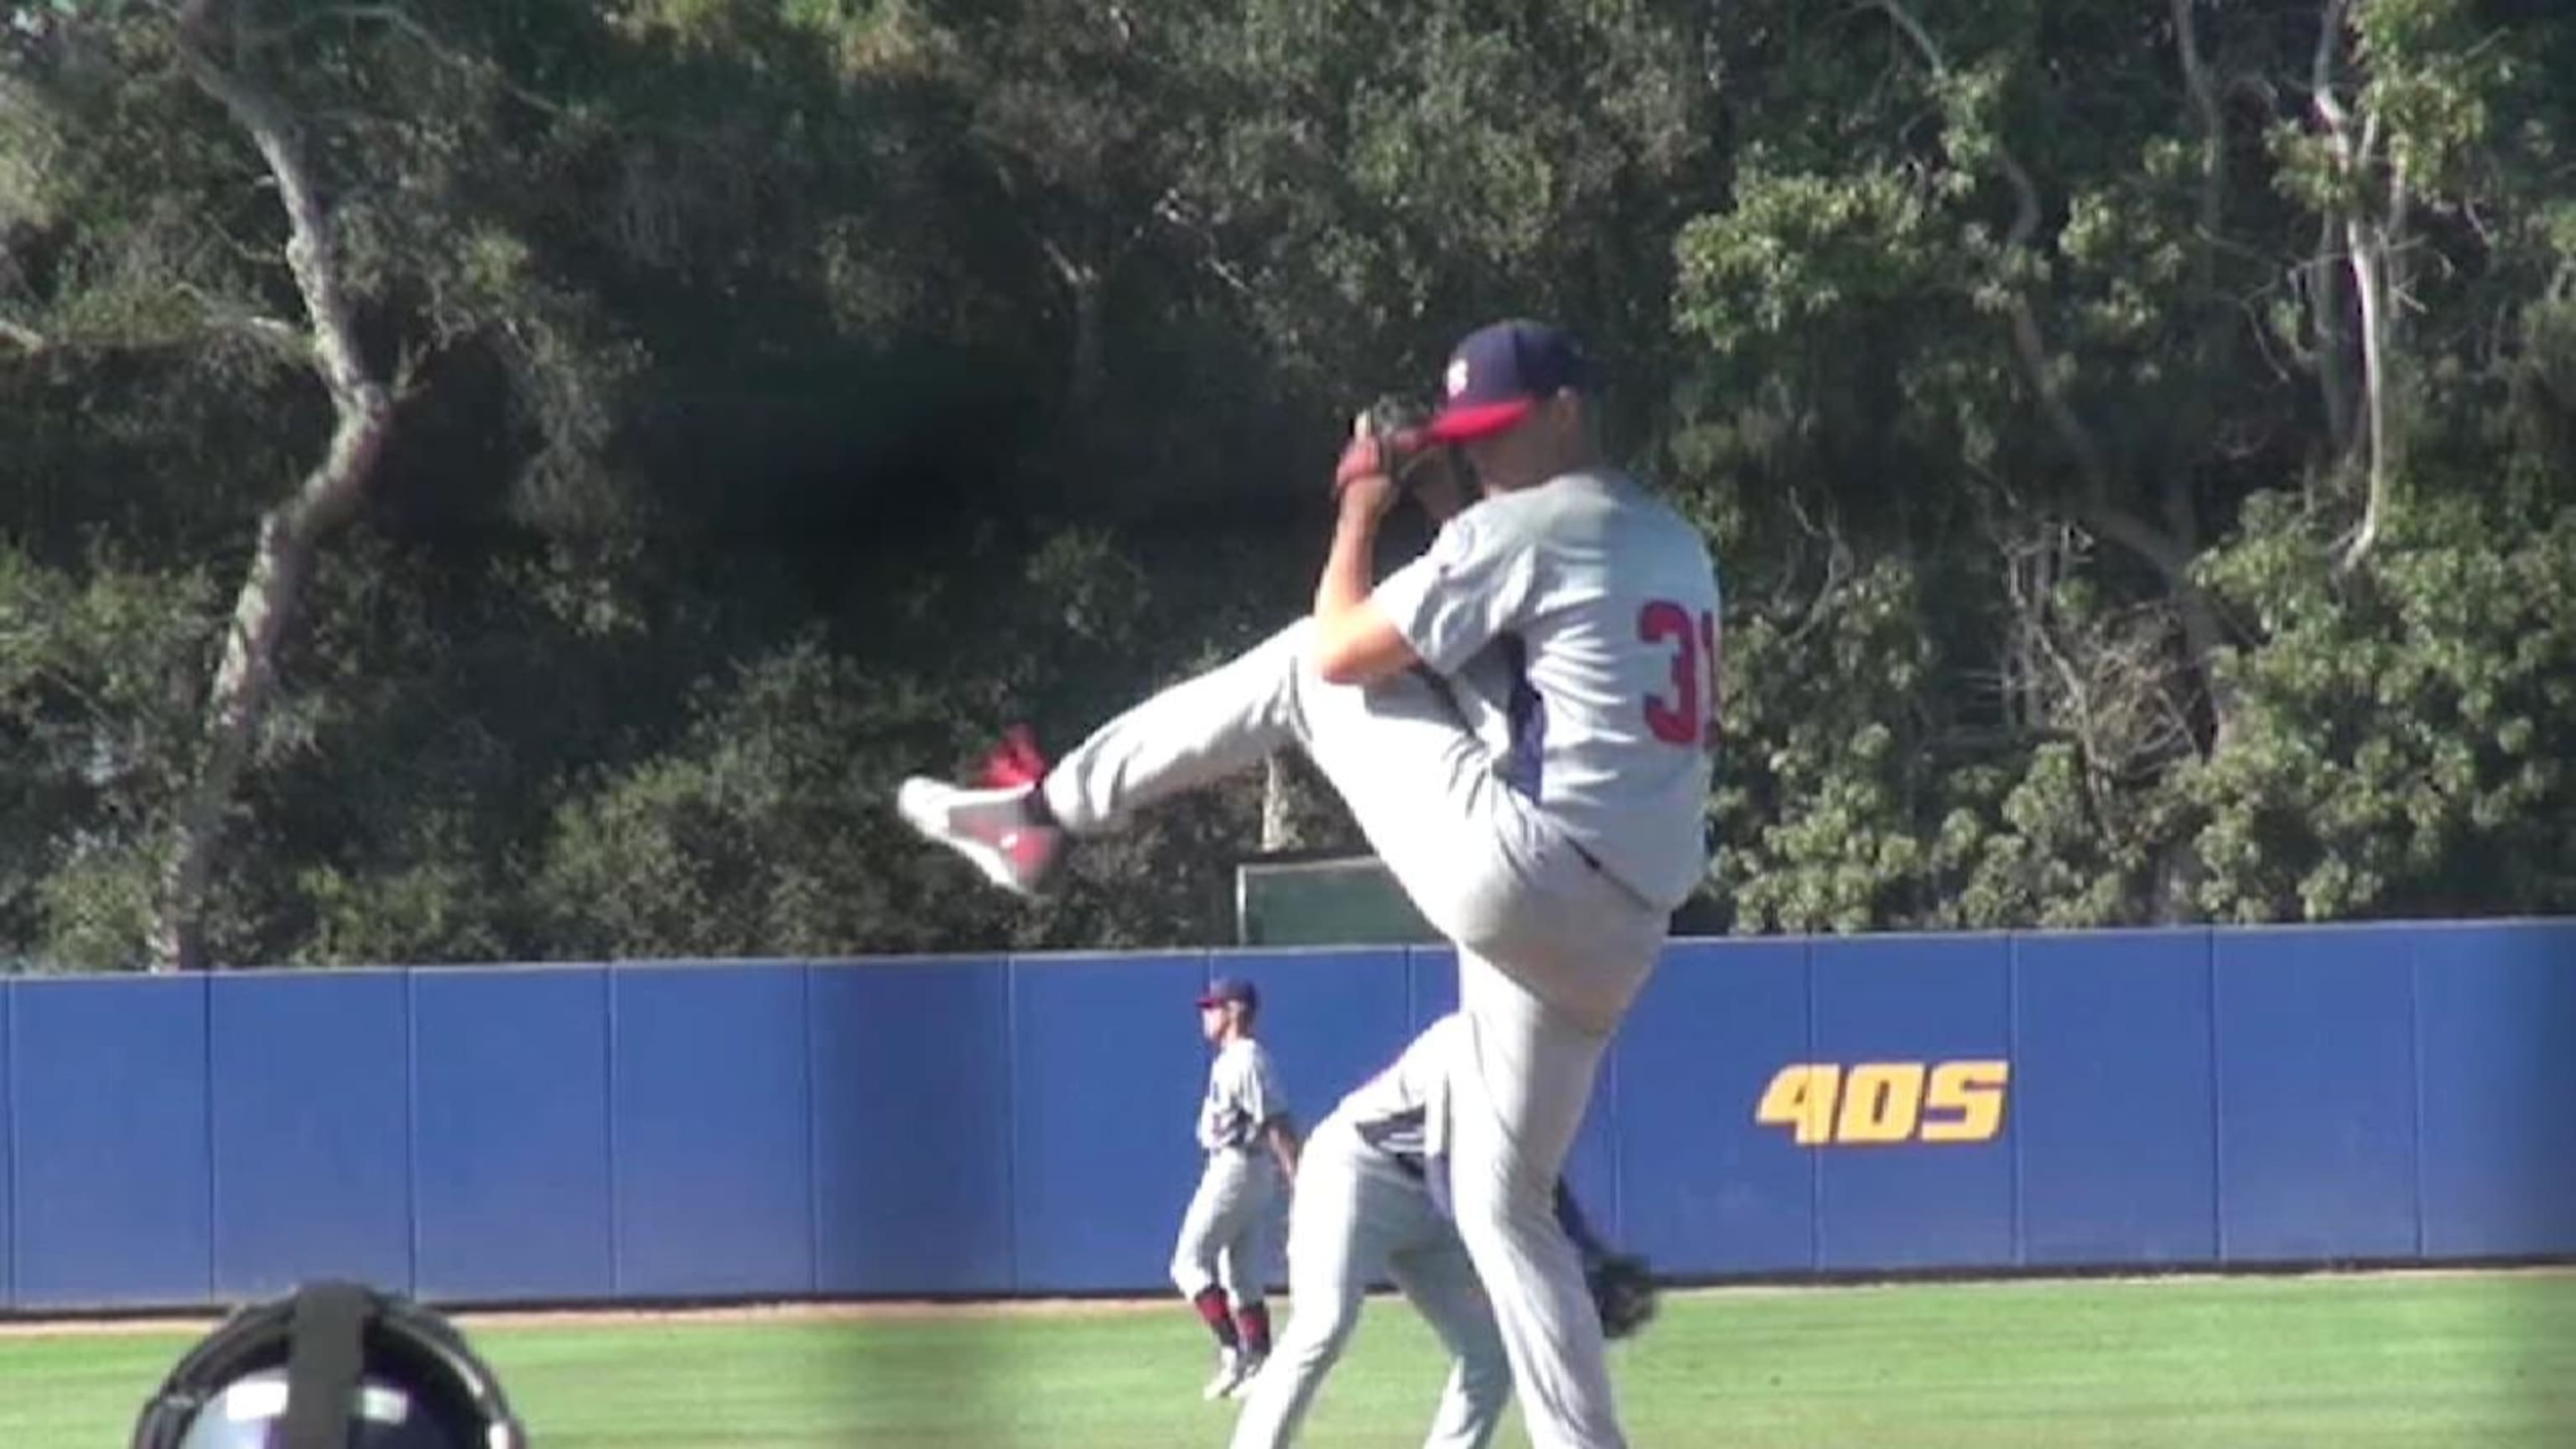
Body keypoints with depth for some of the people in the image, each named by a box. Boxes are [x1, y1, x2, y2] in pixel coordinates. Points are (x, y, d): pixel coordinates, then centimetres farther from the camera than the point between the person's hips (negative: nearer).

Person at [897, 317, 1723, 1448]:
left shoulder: (1522, 530, -5)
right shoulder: (1678, 550, 20)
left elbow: (1342, 651, -2)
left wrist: (1358, 514, 15)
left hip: (1514, 866, -8)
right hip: (1614, 940, 8)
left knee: (1305, 669, 10)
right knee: (1496, 1196, 15)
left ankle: (1049, 806, 17)